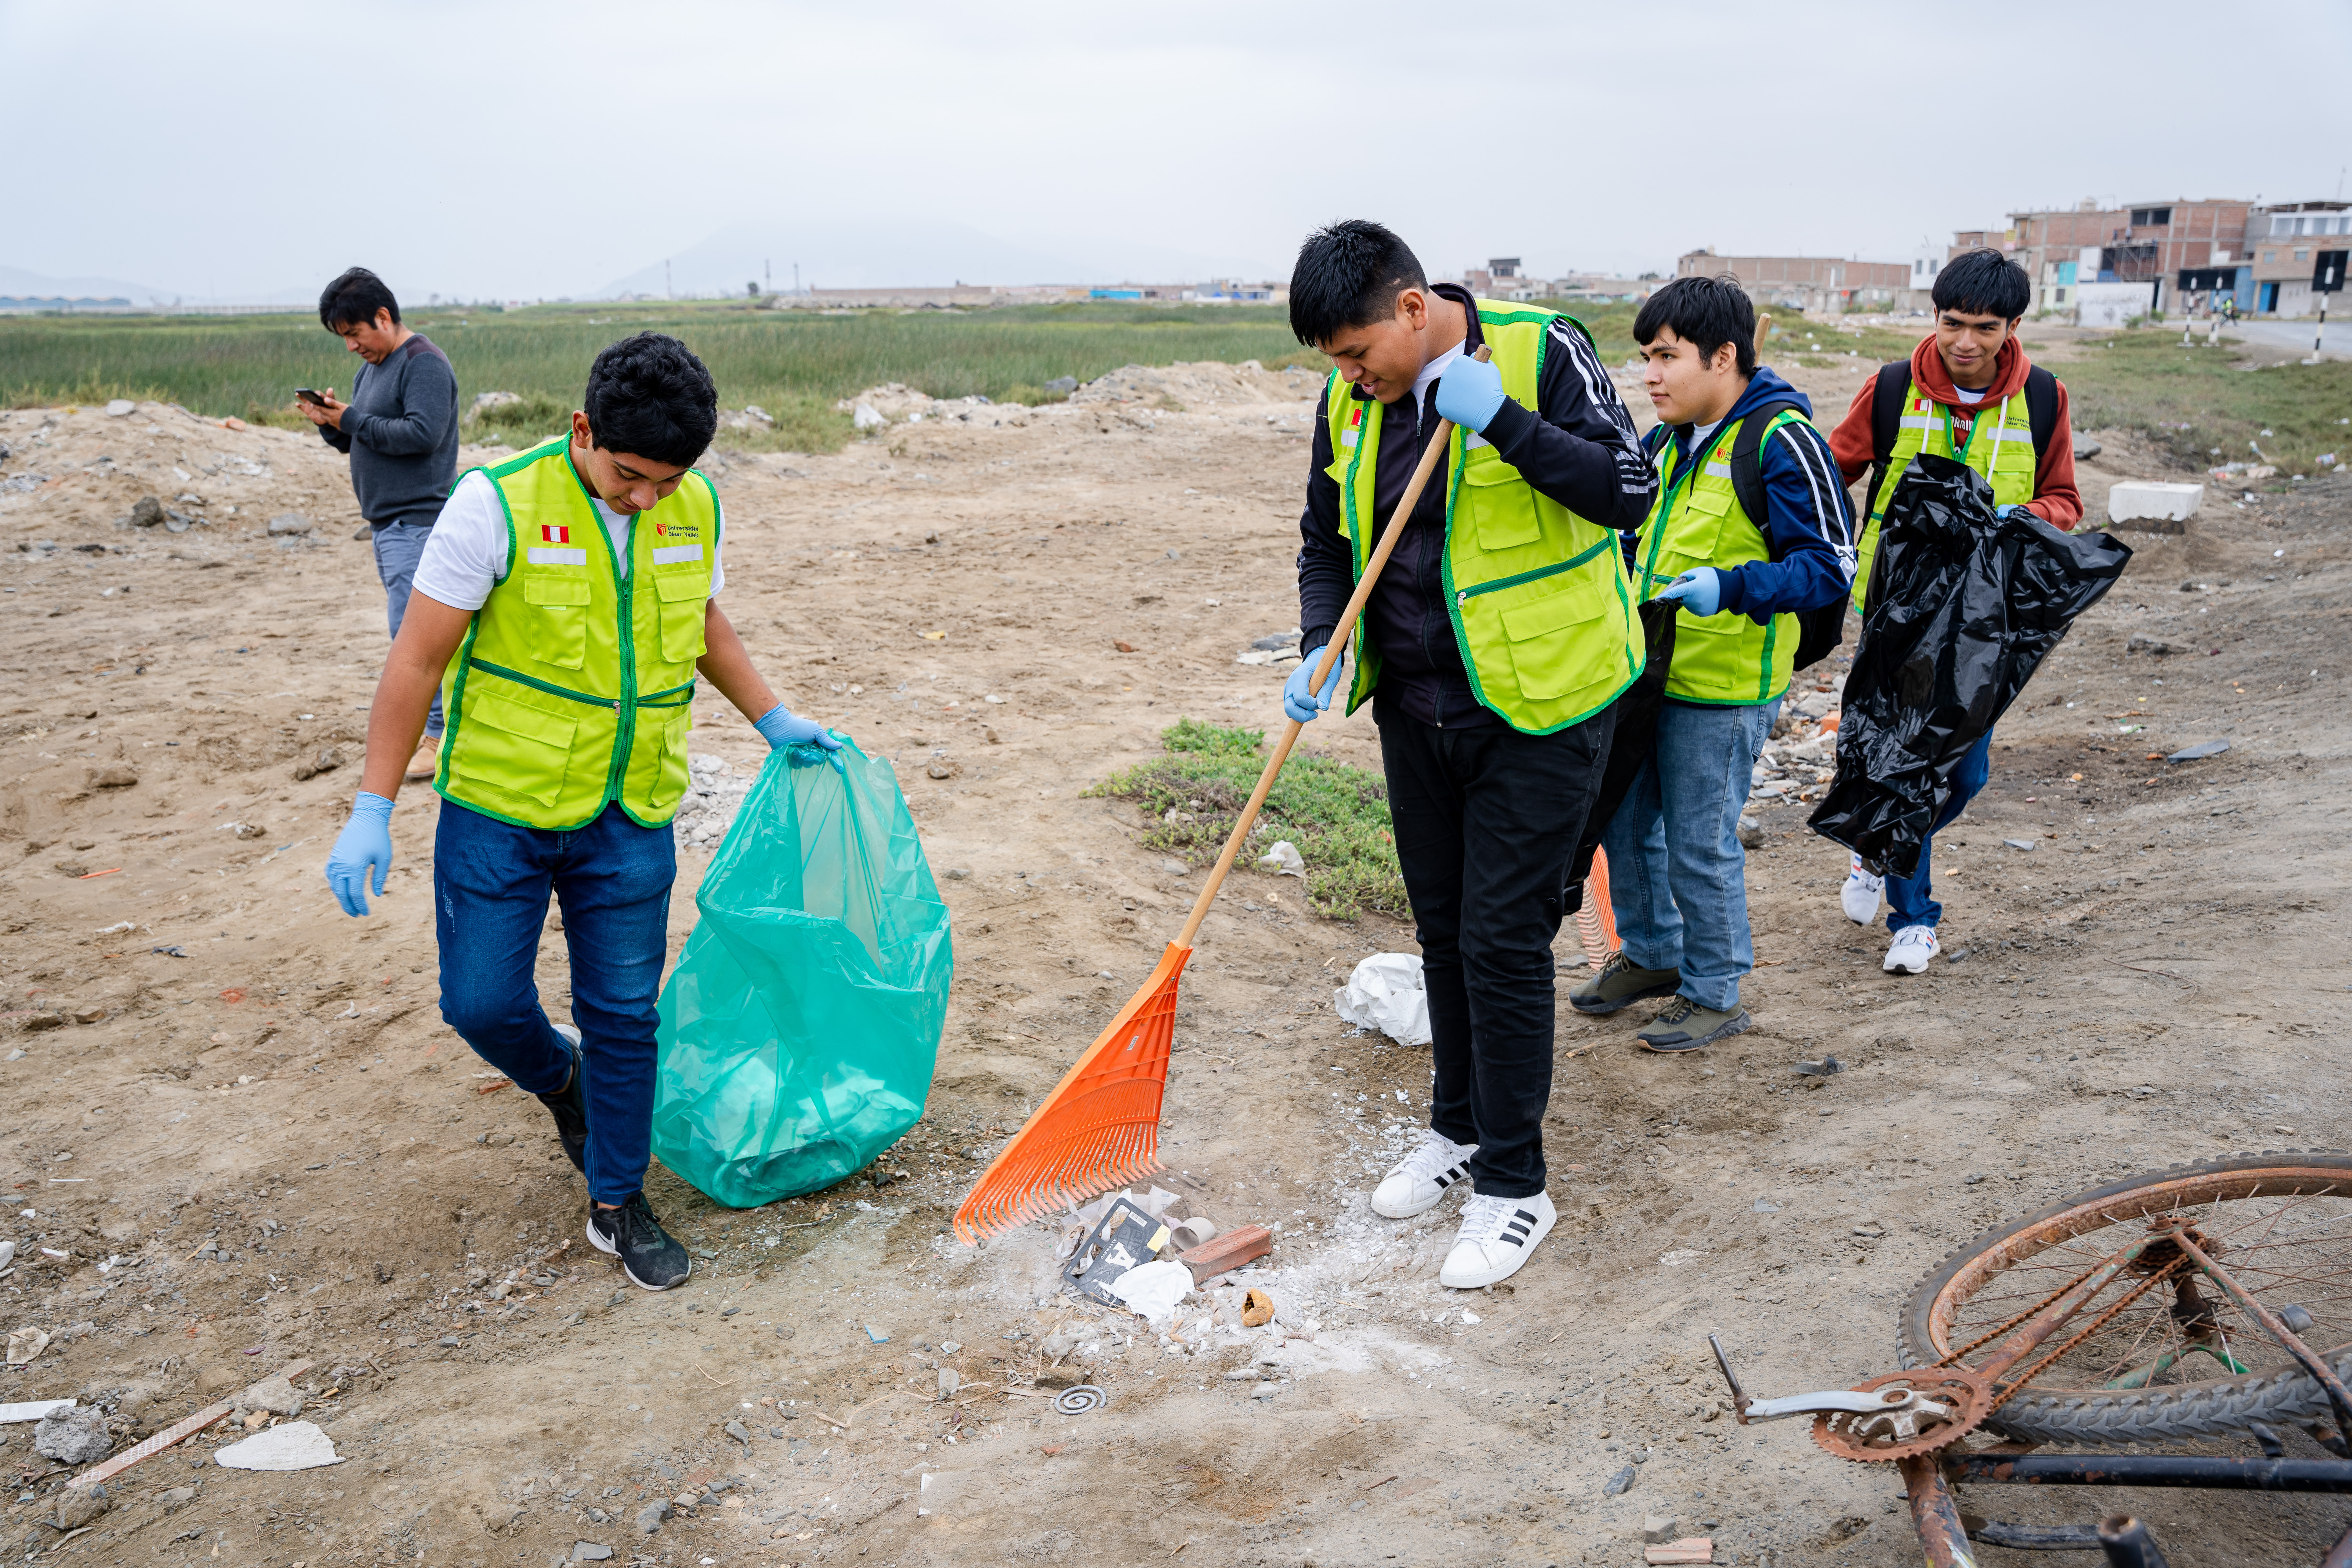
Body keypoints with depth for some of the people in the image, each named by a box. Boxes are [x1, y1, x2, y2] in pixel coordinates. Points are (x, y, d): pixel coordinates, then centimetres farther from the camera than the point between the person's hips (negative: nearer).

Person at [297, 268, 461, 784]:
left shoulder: (424, 364, -12)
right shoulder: (369, 368, 19)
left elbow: (421, 434, -23)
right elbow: (356, 440, 23)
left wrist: (350, 420, -16)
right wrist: (330, 423, 2)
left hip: (416, 521, -10)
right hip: (387, 520, 10)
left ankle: (439, 734, -8)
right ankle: (436, 722, 19)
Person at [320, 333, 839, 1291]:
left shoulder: (696, 509, -3)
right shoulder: (498, 504, -17)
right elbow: (418, 658, -13)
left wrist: (774, 721, 16)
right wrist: (372, 811, -14)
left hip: (630, 816, 3)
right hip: (500, 806, -2)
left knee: (624, 1013, 8)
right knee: (482, 1000, 4)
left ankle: (617, 1205, 24)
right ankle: (559, 1080, 38)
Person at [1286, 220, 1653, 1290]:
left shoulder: (1541, 353, -14)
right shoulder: (1351, 400, 2)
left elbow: (1628, 490, -20)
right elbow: (1327, 541, 12)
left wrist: (1502, 419, -28)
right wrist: (1322, 653, -5)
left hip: (1538, 708, -6)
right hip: (1416, 711, 6)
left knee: (1503, 939, -4)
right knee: (1441, 930, 16)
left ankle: (1514, 1186, 11)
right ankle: (1459, 1129, 36)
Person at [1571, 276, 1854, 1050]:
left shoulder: (1781, 441, -15)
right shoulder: (1666, 442, 10)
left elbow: (1831, 565, -18)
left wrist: (1731, 589, -30)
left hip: (1723, 691, -8)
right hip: (1646, 670, 8)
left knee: (1700, 845, 2)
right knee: (1625, 823, 16)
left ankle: (1714, 992, 20)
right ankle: (1650, 955, 37)